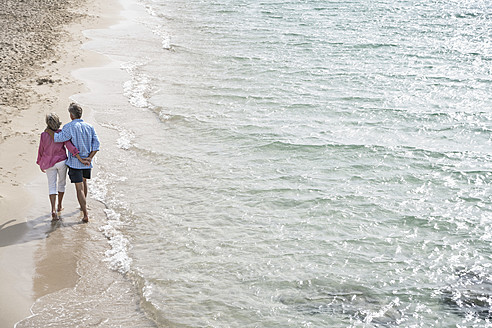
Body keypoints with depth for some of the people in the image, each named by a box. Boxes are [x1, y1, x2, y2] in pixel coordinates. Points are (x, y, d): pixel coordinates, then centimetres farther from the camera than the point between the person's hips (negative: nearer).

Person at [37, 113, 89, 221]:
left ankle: (53, 210, -13)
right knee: (62, 183, 21)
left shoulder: (44, 135, -12)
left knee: (52, 186, 4)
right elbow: (70, 147, -23)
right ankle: (60, 206, 34)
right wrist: (81, 160, -22)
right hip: (61, 161, 0)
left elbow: (41, 151, -1)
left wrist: (40, 164, 15)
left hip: (49, 163, 0)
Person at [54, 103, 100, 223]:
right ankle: (83, 205, 44)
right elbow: (96, 143, -3)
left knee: (79, 188, -4)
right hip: (87, 161, 6)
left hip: (75, 162, -5)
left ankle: (86, 214, -9)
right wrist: (90, 158, -7)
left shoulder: (69, 127, -15)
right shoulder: (89, 127, 3)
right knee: (84, 181, 29)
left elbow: (59, 138, -22)